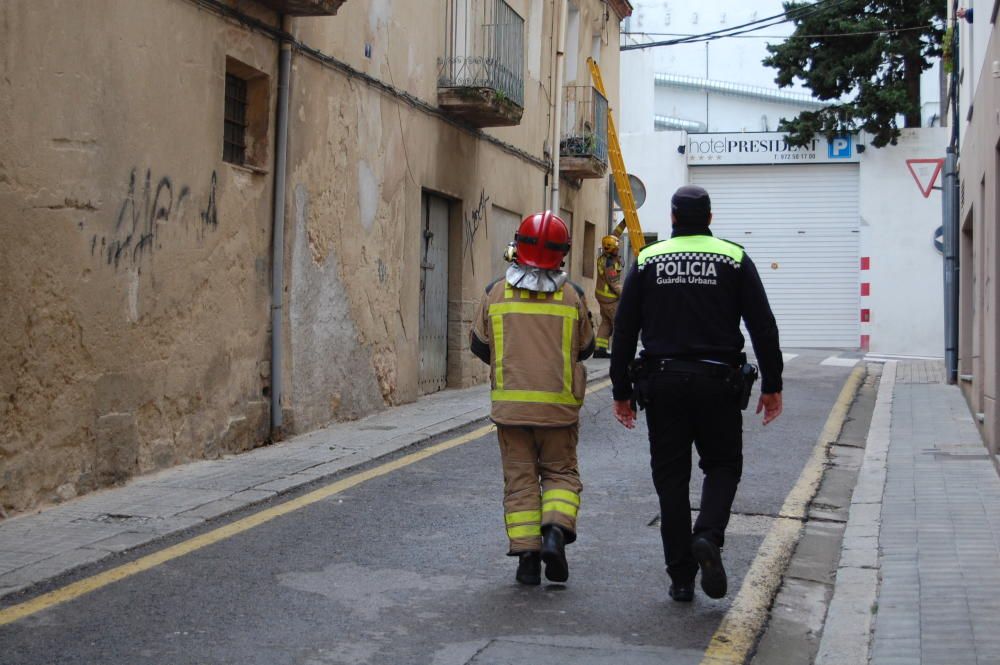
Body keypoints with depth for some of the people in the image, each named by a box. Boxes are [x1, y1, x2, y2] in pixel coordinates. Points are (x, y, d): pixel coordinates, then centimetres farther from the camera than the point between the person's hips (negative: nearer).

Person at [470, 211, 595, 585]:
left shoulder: (496, 293, -3)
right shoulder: (572, 296, -3)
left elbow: (479, 345, 5)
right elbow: (586, 348, 7)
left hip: (510, 402, 1)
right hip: (558, 404, -1)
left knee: (519, 478, 7)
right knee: (561, 471, 13)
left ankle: (527, 554, 3)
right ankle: (555, 530, -10)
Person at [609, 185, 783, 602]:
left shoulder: (647, 262, 6)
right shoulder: (734, 259, 3)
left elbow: (624, 331, 4)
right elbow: (763, 327, -1)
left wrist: (621, 392, 9)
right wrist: (772, 385, 5)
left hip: (662, 383, 1)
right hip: (718, 381, -1)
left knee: (671, 477, 7)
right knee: (722, 465, 14)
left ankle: (680, 576, 7)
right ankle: (708, 536, -13)